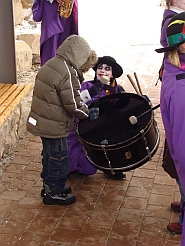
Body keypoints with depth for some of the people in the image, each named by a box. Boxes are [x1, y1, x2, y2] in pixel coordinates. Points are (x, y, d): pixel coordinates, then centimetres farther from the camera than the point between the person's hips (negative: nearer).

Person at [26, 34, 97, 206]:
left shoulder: (49, 65, 5)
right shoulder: (69, 74, -24)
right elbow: (74, 106, -23)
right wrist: (87, 111, -2)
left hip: (40, 121, 9)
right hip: (55, 127, -9)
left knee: (49, 155, 24)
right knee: (59, 158, 9)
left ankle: (49, 185, 41)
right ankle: (54, 193, 24)